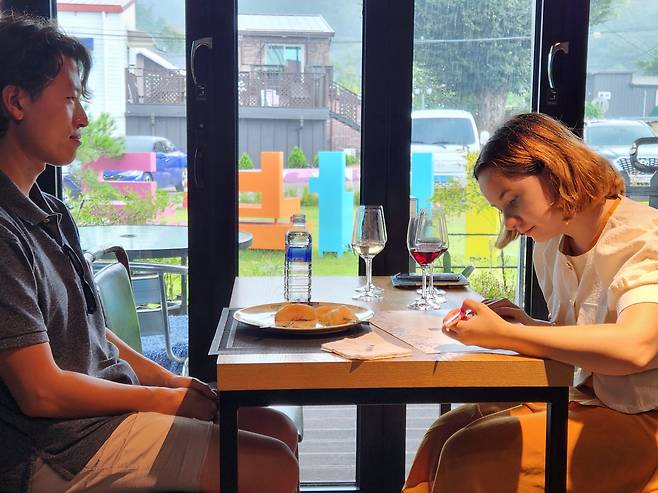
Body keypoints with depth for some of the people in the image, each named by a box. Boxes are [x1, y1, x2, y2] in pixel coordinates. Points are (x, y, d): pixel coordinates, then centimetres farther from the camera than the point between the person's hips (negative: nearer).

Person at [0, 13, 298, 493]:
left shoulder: (52, 213, 12)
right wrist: (162, 399, -10)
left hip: (108, 404, 10)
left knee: (279, 430, 9)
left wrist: (169, 380, 9)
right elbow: (41, 391, -21)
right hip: (58, 450, -10)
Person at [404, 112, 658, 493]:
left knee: (471, 452, -19)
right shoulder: (549, 247, 7)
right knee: (446, 433, -7)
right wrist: (528, 326, -6)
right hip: (587, 398, 8)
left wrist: (505, 336, -30)